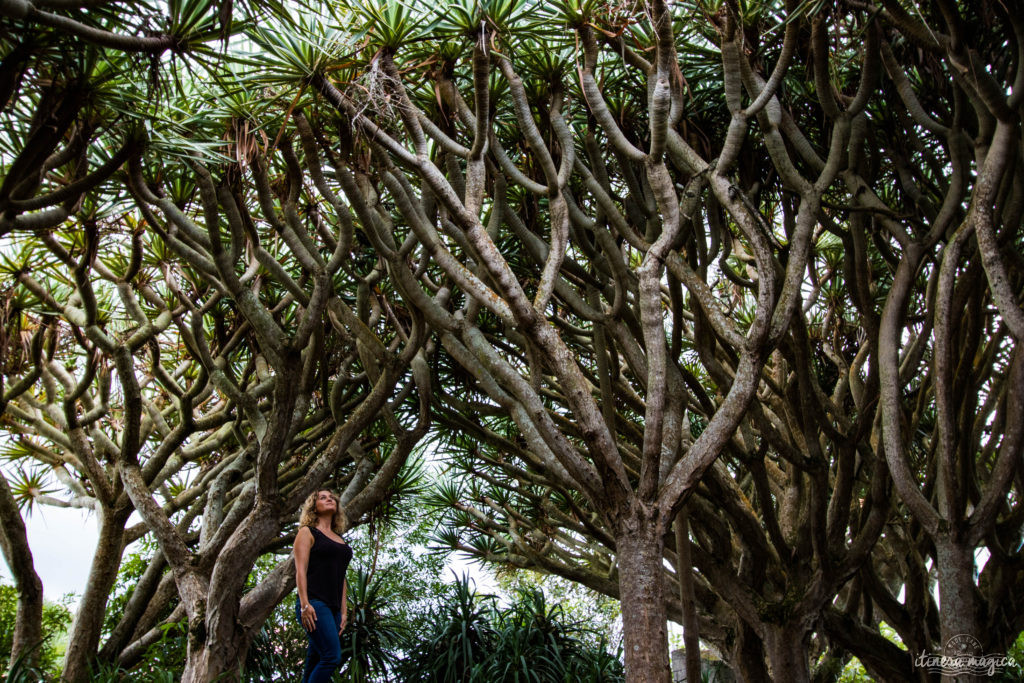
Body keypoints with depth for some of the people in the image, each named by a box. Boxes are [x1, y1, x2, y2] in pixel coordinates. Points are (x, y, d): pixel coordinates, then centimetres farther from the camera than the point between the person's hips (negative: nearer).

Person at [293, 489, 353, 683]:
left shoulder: (340, 539, 23)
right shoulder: (307, 532, 4)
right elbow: (301, 571, -6)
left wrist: (344, 611, 16)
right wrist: (304, 604, -16)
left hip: (333, 607, 6)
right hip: (314, 604, -6)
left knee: (315, 663, 4)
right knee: (332, 656, -19)